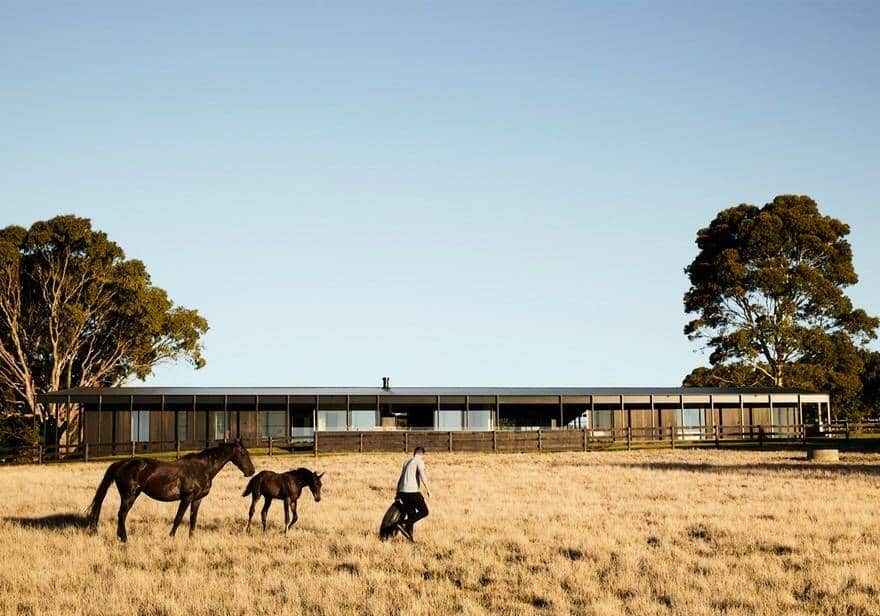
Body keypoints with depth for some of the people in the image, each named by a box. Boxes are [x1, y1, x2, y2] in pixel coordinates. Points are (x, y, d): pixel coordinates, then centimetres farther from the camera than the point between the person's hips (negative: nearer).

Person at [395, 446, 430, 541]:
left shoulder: (407, 462, 22)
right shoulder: (419, 461, -1)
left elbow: (400, 479, 22)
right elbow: (422, 475, -16)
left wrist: (398, 494, 24)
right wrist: (427, 490, -13)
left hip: (402, 491, 8)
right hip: (412, 491, -8)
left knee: (411, 515, 13)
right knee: (424, 512, 0)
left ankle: (409, 538, 7)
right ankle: (403, 524, -13)